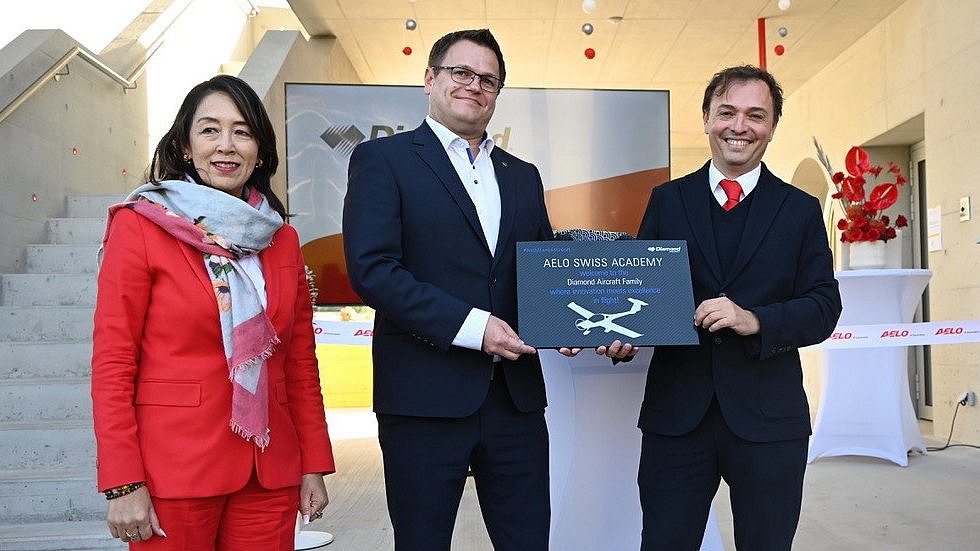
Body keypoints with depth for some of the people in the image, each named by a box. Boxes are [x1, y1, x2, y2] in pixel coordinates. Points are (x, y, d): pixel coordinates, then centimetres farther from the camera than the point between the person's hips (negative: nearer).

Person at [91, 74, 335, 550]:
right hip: (172, 471, -3)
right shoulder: (139, 226, -4)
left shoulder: (282, 239, 8)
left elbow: (301, 362, 10)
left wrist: (314, 466, 6)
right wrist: (123, 485, -12)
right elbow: (112, 365, -7)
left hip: (269, 474, 4)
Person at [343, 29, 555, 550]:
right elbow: (371, 269, -12)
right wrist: (470, 325, -18)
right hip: (426, 395, -4)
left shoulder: (523, 176, 16)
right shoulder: (382, 159, 0)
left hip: (516, 395, 5)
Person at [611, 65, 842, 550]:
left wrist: (755, 321, -16)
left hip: (768, 418, 0)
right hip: (676, 413, 0)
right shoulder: (667, 200, 8)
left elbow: (824, 306, 1)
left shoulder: (801, 210, 7)